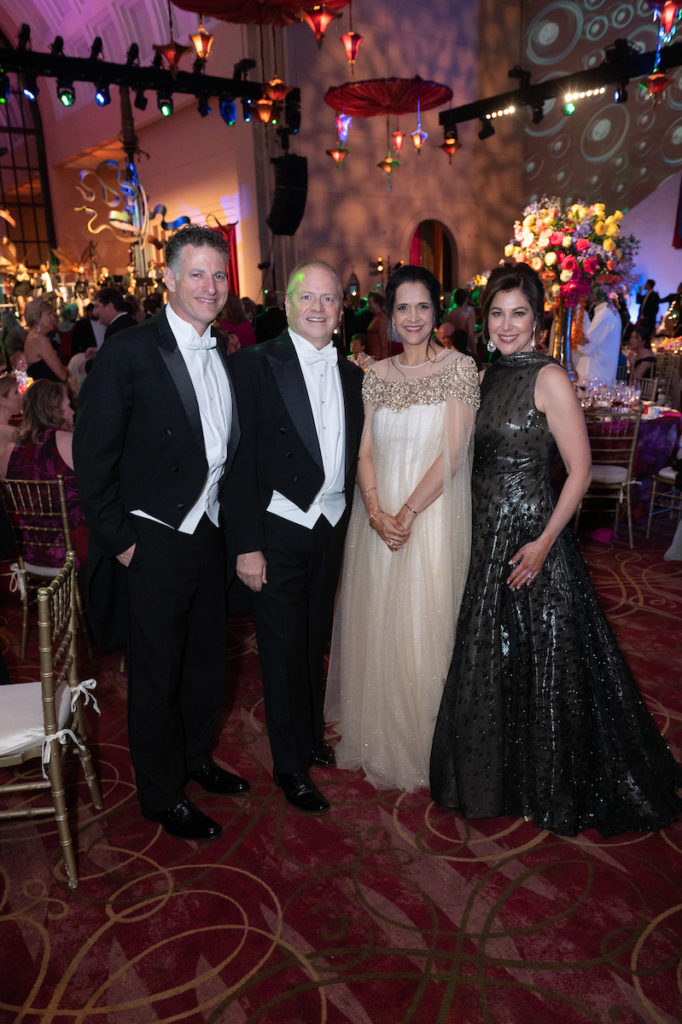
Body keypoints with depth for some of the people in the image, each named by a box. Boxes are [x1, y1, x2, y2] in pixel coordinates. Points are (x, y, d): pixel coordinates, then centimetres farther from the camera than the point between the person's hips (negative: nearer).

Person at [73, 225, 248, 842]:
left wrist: (228, 521, 8)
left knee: (207, 659, 20)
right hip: (153, 542, -6)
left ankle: (197, 758, 44)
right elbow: (94, 457, -13)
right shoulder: (129, 352, -14)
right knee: (157, 673, 9)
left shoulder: (222, 356, 7)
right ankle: (162, 794, 30)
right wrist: (118, 540, -12)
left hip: (210, 534, 7)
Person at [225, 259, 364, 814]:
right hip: (278, 531, -5)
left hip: (331, 528, 5)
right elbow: (241, 458, -13)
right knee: (283, 650, 6)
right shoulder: (255, 364, -10)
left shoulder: (351, 374, 8)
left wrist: (347, 522, 6)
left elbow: (352, 454, 11)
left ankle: (313, 737, 40)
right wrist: (246, 545, -16)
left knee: (315, 642, 19)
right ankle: (291, 765, 24)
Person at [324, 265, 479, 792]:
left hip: (433, 515, -4)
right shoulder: (376, 374, 8)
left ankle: (425, 745, 25)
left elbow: (453, 451, -11)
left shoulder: (460, 367, -4)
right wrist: (376, 511, -12)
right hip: (380, 516, 4)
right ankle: (379, 736, 32)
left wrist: (409, 511, -17)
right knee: (378, 626, 12)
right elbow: (364, 451, 3)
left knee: (424, 627, 3)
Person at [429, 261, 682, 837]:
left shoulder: (549, 379, -13)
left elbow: (580, 469, -14)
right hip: (488, 536, 7)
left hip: (532, 538, -7)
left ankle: (551, 790, 30)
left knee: (542, 663, 7)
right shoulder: (490, 376, 8)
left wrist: (544, 543, -20)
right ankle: (500, 777, 40)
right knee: (491, 661, 18)